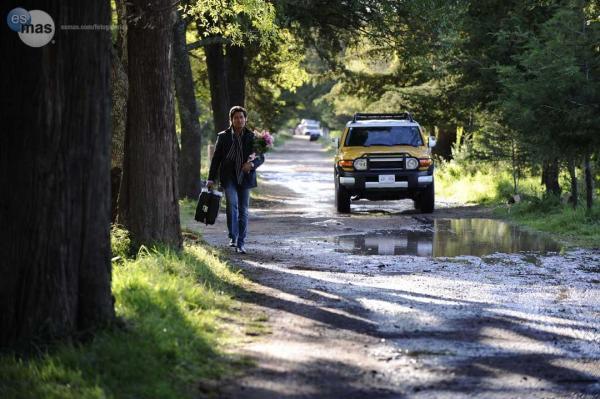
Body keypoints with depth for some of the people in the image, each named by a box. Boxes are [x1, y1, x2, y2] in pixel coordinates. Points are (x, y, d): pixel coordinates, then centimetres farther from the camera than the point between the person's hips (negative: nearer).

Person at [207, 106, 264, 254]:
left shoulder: (251, 137, 3)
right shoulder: (223, 136, 3)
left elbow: (261, 157, 3)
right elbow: (216, 158, 6)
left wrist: (252, 164, -19)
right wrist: (211, 178, 0)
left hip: (245, 178, 1)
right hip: (229, 177, -1)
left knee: (243, 210, 4)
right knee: (232, 204, -20)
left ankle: (240, 243, 11)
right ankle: (233, 237, -10)